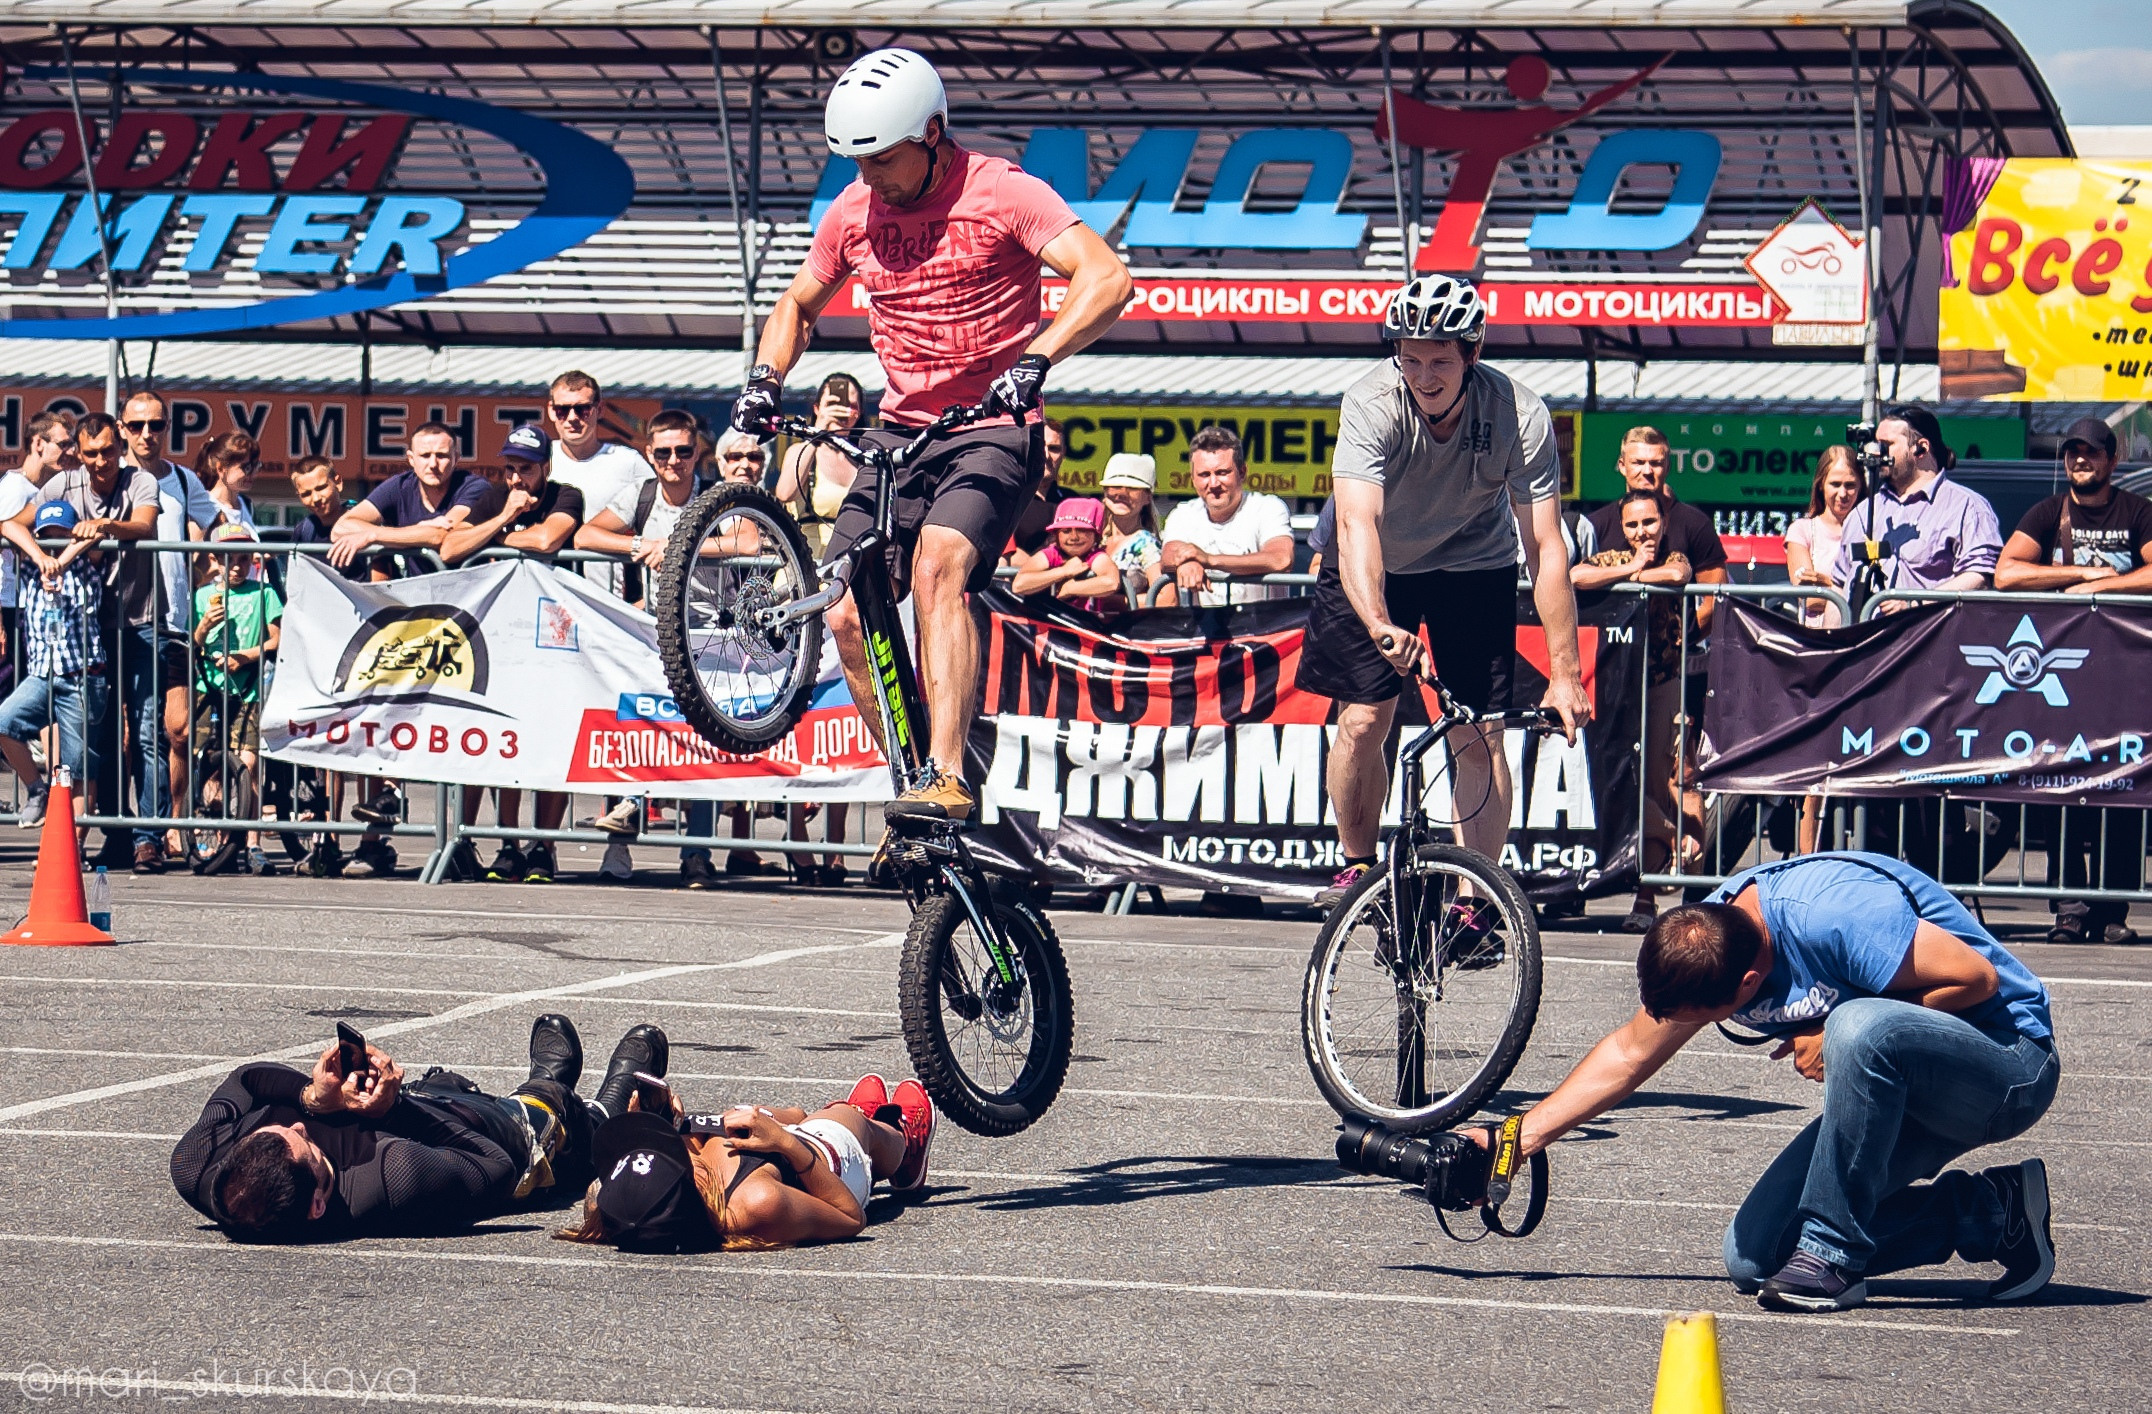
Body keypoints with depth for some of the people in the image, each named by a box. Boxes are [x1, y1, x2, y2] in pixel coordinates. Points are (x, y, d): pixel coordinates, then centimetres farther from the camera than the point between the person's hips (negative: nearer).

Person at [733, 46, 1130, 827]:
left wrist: (1034, 361, -35)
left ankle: (947, 779, -35)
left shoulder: (1000, 194, -11)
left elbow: (1107, 278, -21)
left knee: (936, 567, -31)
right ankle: (916, 786, 10)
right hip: (899, 433, 6)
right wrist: (765, 377, 3)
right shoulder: (853, 212, 5)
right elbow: (799, 303, 23)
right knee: (848, 612, -5)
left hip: (992, 431, -6)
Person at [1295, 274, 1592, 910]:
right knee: (1362, 723, -8)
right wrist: (1377, 625, -62)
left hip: (1474, 565, 0)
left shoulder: (1520, 416, -29)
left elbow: (1546, 549, -26)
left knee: (1478, 736, -9)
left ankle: (1475, 900, -1)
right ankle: (1358, 864, 16)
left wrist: (1564, 673, -31)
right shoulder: (1372, 404, -32)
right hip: (1379, 568, 0)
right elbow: (1357, 525, -44)